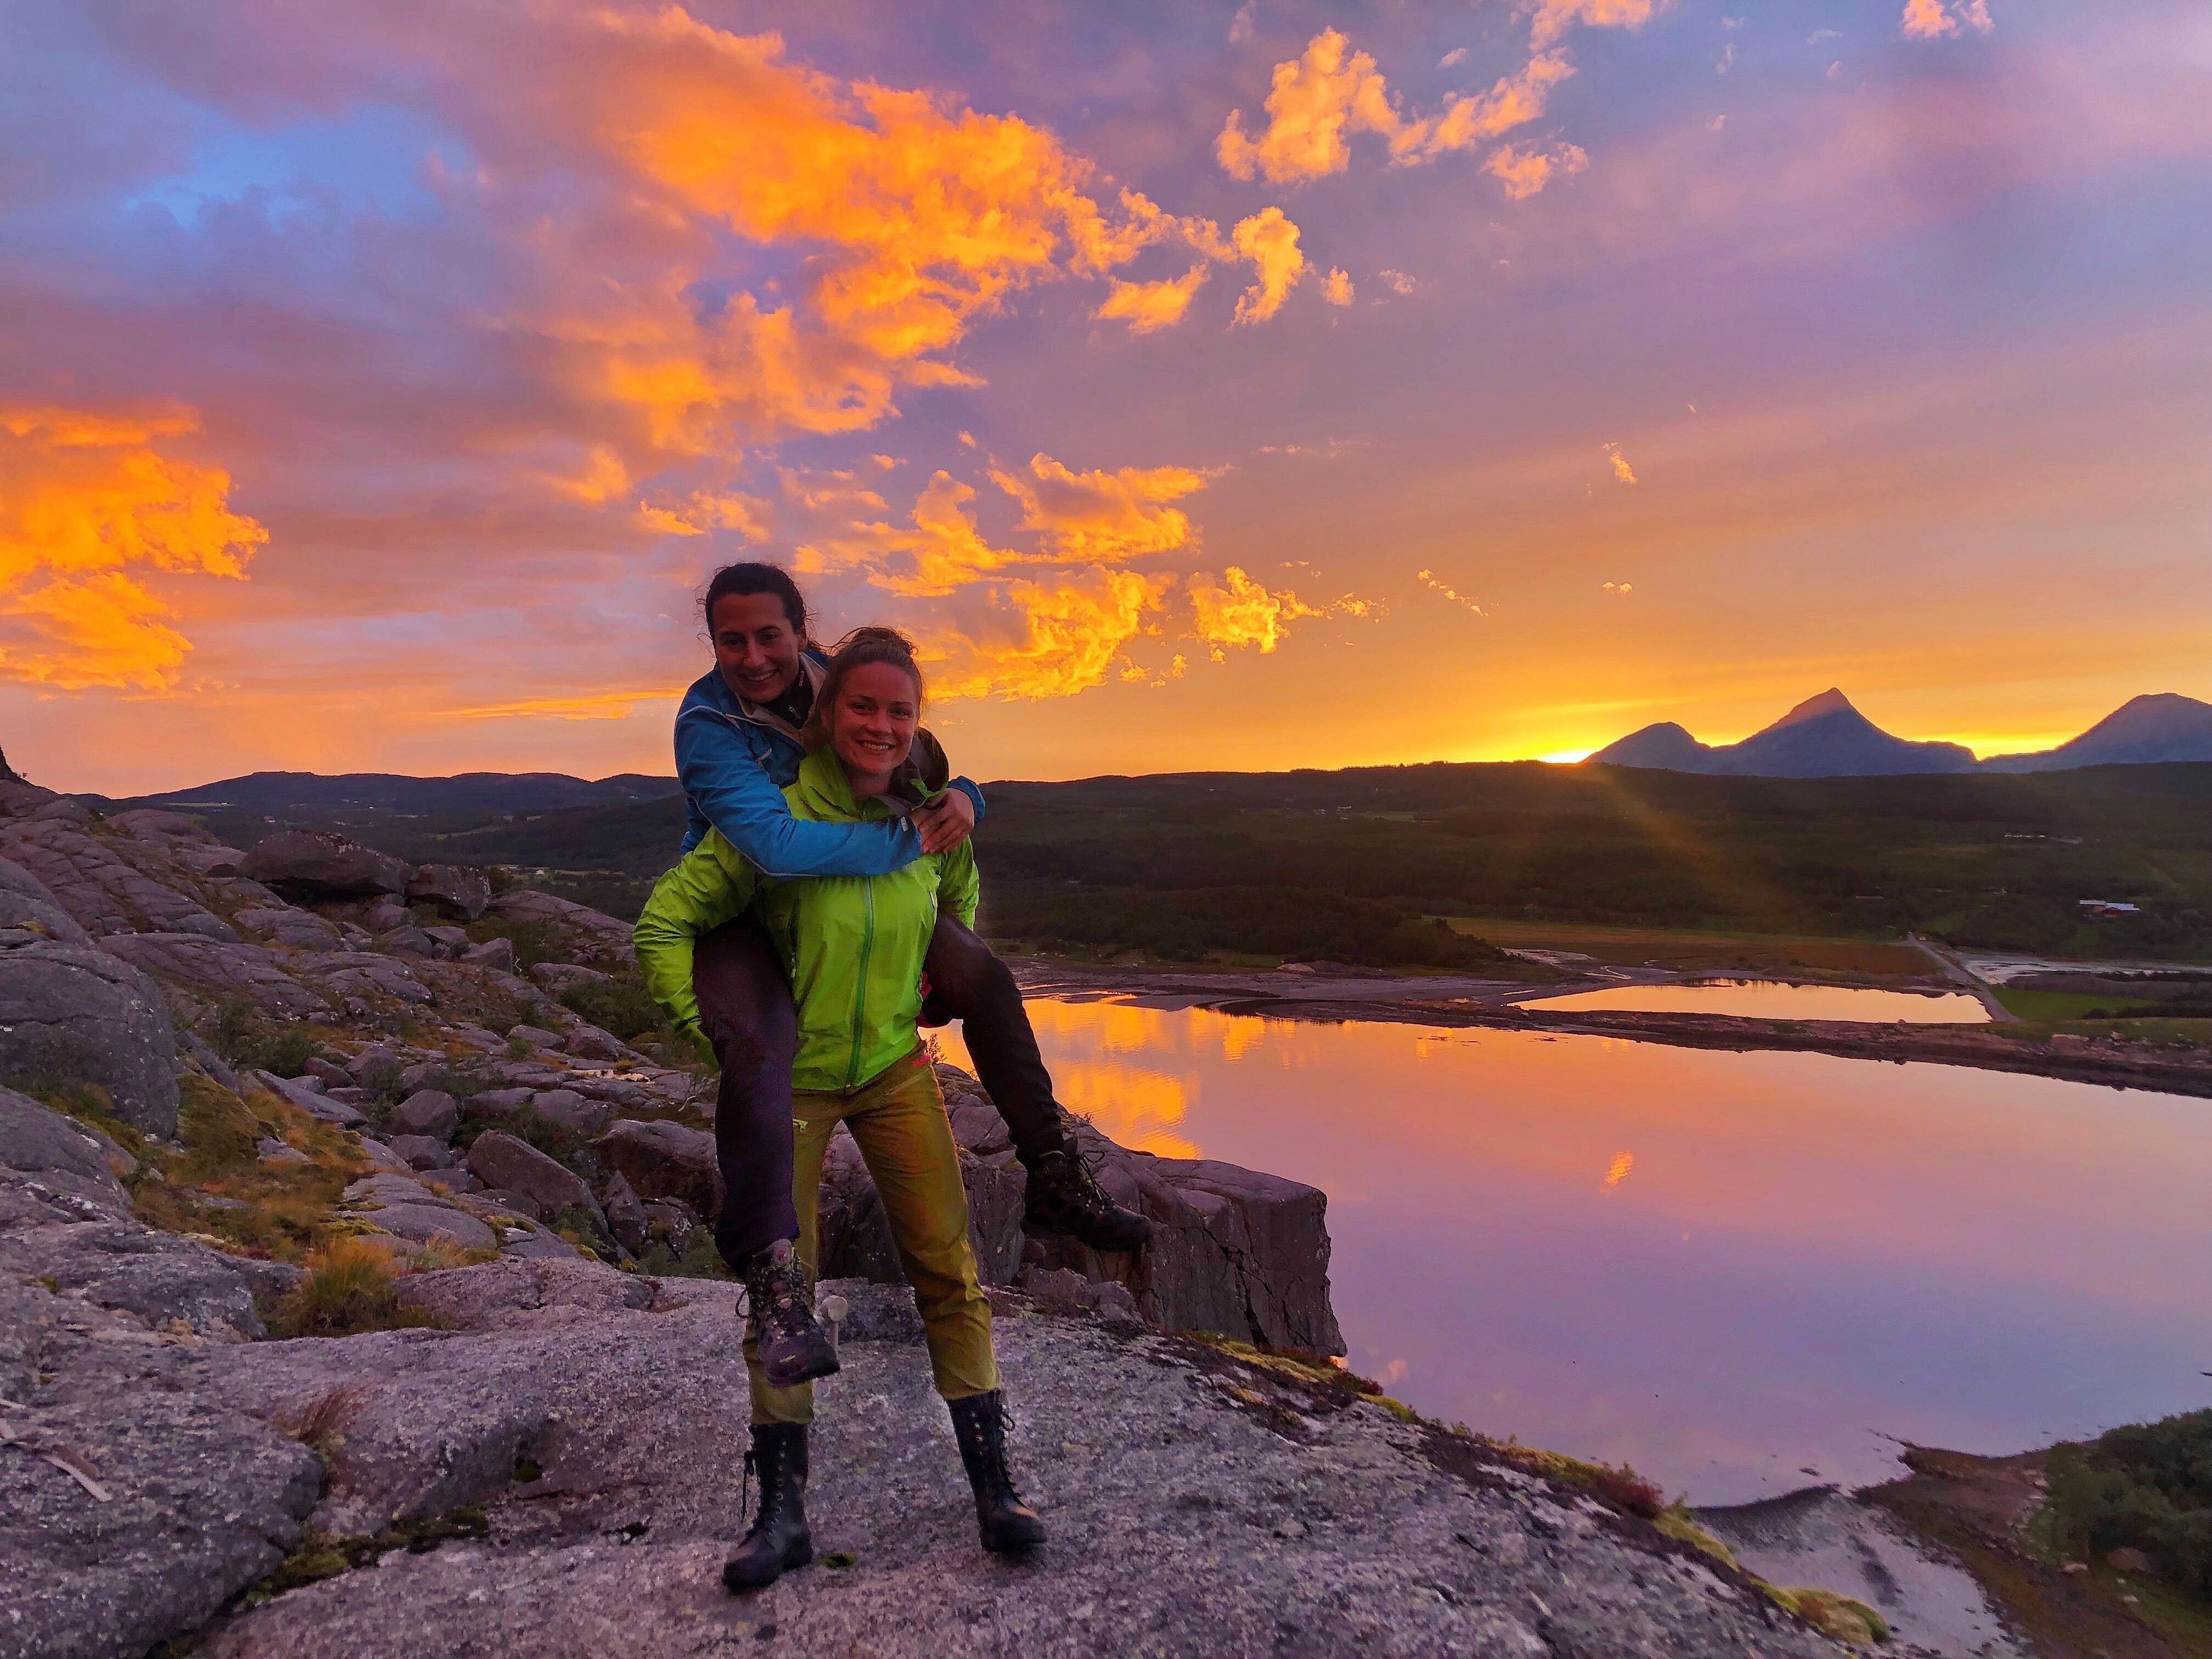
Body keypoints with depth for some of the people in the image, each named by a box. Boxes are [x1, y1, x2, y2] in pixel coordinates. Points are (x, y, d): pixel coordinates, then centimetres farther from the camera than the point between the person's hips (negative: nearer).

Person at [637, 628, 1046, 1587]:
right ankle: (783, 1514, 20)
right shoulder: (776, 817, -19)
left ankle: (993, 1489, 11)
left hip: (897, 1068, 3)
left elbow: (961, 897, 18)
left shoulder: (932, 821, -7)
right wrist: (705, 1034, -14)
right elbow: (664, 924, -11)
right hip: (790, 1078, -2)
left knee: (949, 1270, -1)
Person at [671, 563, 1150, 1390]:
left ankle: (1055, 1182, 5)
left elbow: (925, 775, 7)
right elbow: (775, 843, -42)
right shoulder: (706, 724, -25)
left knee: (984, 978, -6)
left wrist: (959, 798, -18)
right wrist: (907, 838, -34)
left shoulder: (834, 682, -6)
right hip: (736, 913, -5)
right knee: (757, 1046, -36)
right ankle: (772, 1280, -30)